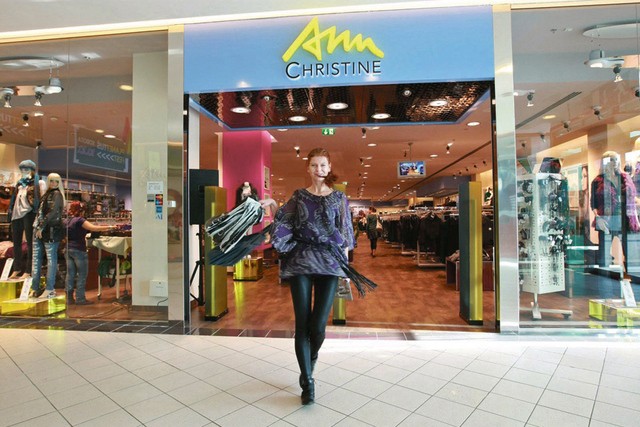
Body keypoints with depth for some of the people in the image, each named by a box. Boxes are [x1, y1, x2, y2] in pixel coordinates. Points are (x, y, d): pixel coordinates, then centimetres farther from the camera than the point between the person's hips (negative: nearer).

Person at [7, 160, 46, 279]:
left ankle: (28, 270, -1)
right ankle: (17, 268, 22)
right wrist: (10, 209, 13)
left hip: (28, 213, -7)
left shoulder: (39, 183, 0)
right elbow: (14, 197, 25)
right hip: (17, 213, 7)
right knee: (16, 242, 12)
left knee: (30, 242, -4)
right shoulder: (20, 183, 21)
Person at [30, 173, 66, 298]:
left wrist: (42, 225, -17)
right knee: (36, 258, 6)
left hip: (51, 230, -8)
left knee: (51, 258, -5)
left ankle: (50, 290, -3)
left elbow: (54, 212, -15)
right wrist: (37, 227, 8)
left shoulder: (57, 194, -3)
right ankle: (35, 288, 11)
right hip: (40, 230, 8)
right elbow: (40, 212, 21)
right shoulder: (46, 194, 19)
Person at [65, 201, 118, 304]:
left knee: (70, 274, 10)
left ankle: (69, 297, 13)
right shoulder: (79, 220, -11)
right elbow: (94, 228, -23)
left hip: (68, 249, 8)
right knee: (82, 275, 0)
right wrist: (110, 227, -20)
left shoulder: (67, 221, 12)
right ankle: (80, 298, 3)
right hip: (78, 250, -8)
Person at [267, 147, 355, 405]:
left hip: (329, 262, 0)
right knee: (302, 323, -1)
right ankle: (307, 383, 13)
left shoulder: (339, 198, 8)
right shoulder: (298, 196, 10)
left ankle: (311, 361, 30)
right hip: (300, 261, 1)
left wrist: (345, 263, 2)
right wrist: (271, 207, -8)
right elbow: (281, 224, 8)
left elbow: (345, 234, 7)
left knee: (318, 325, -4)